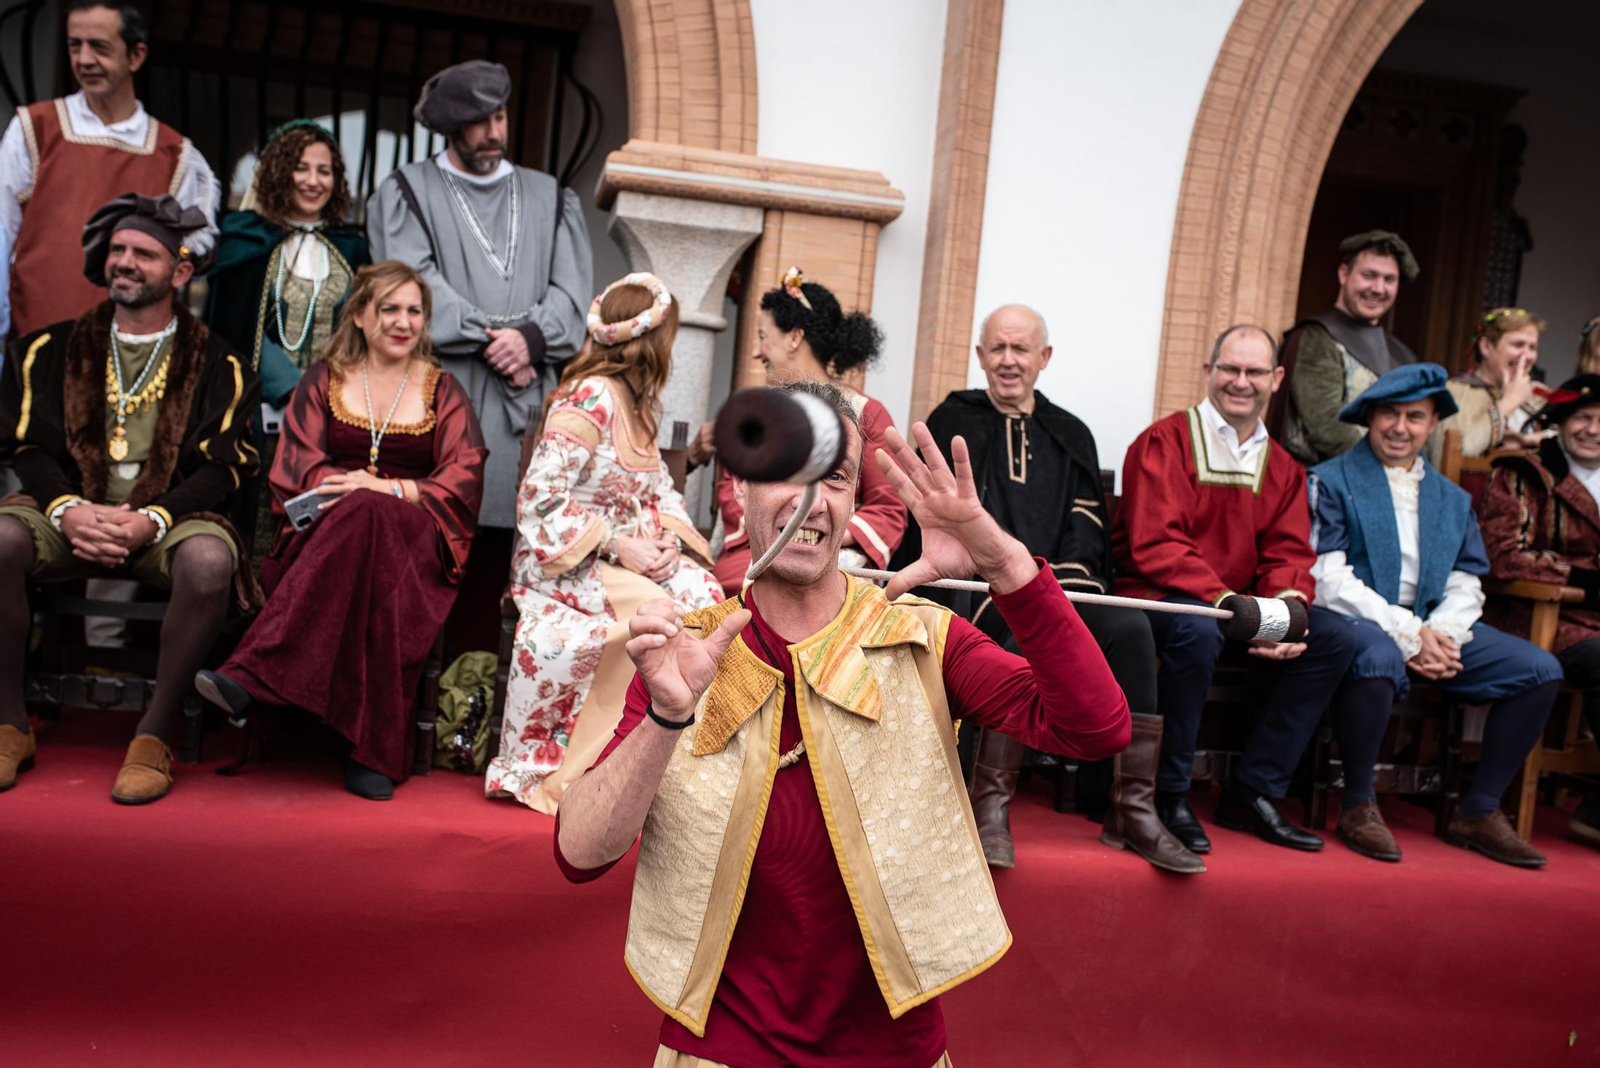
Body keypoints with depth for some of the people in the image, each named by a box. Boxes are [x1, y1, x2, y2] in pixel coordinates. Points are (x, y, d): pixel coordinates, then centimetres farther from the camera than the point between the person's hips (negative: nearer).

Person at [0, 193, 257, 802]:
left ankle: (154, 738, -22)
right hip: (70, 512, 3)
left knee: (209, 559, -36)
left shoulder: (216, 364, 7)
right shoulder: (52, 350, 15)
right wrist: (67, 510, -13)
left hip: (170, 517, -2)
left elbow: (223, 467, -2)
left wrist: (150, 520, -18)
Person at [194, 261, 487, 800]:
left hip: (415, 537, 0)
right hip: (324, 530, 0)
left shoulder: (443, 391, 16)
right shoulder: (323, 381, 18)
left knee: (365, 516, -38)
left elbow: (465, 480, 3)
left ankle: (251, 676, -39)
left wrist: (388, 489, -13)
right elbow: (296, 465, 6)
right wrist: (346, 488, -15)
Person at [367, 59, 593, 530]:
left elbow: (573, 287, 8)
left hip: (526, 403, 2)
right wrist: (490, 341, -11)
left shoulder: (549, 198, 21)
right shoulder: (406, 191, 13)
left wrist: (533, 338, -11)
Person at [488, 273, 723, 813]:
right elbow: (541, 500, -19)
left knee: (704, 593, -16)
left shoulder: (638, 403, 12)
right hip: (562, 565, -7)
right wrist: (618, 546, -22)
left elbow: (661, 489, 15)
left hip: (632, 557, 7)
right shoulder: (590, 399, -14)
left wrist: (668, 536, -6)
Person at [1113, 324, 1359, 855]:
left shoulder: (1283, 467, 14)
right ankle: (1169, 795, -17)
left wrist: (1289, 602, -17)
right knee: (1198, 630, -37)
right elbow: (1155, 546, -17)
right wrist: (1231, 604, -27)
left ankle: (1252, 792, -4)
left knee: (1334, 636, -11)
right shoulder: (1164, 442, -7)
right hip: (1156, 599, -6)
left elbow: (1288, 553, 8)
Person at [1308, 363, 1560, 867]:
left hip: (1434, 626, 6)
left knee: (1540, 670, -11)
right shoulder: (1331, 481, 3)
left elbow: (1466, 586, 12)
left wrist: (1437, 634, -11)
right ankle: (1358, 805, -17)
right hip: (1359, 622, -6)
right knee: (1378, 658, -39)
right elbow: (1328, 576, -9)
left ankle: (1479, 812, 2)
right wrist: (1406, 634, -17)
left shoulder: (1452, 499, 21)